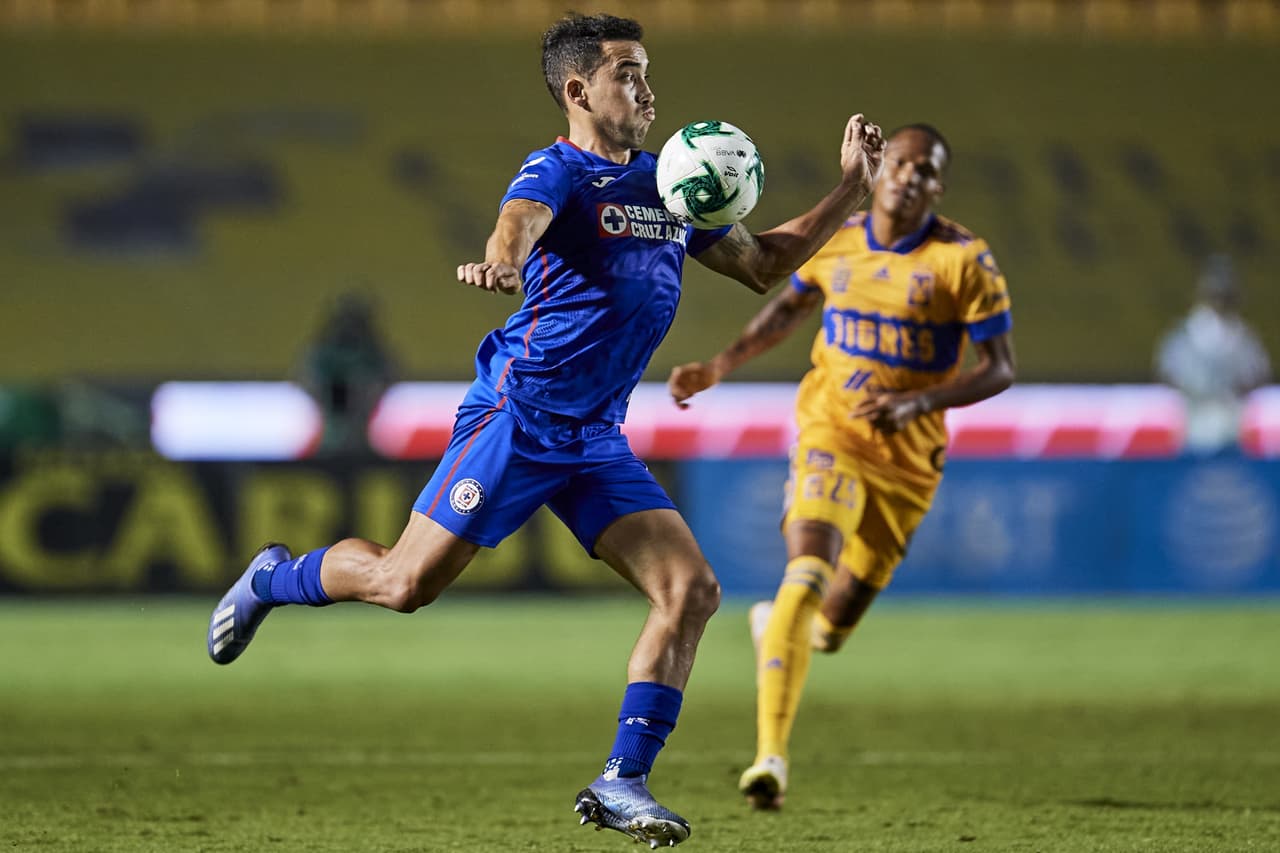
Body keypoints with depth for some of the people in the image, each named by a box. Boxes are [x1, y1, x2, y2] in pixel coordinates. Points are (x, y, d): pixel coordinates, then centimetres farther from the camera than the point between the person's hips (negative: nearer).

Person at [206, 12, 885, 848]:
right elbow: (518, 224, -32)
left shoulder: (671, 186, 13)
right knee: (405, 582, -5)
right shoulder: (557, 172, -9)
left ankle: (621, 784, -6)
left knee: (692, 590, -9)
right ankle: (274, 578, 26)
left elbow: (763, 263, 24)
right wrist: (501, 263, -56)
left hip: (597, 437, 7)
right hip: (518, 413, -7)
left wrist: (851, 190, 16)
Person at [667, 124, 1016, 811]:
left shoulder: (964, 261, -9)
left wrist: (918, 402, -23)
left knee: (834, 623, 10)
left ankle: (775, 625, 50)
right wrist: (720, 366, 12)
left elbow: (1000, 369, -9)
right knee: (808, 572, -26)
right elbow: (790, 307, 21)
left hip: (907, 458, 0)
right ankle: (770, 756, -30)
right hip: (831, 433, 0)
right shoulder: (837, 242, 1)